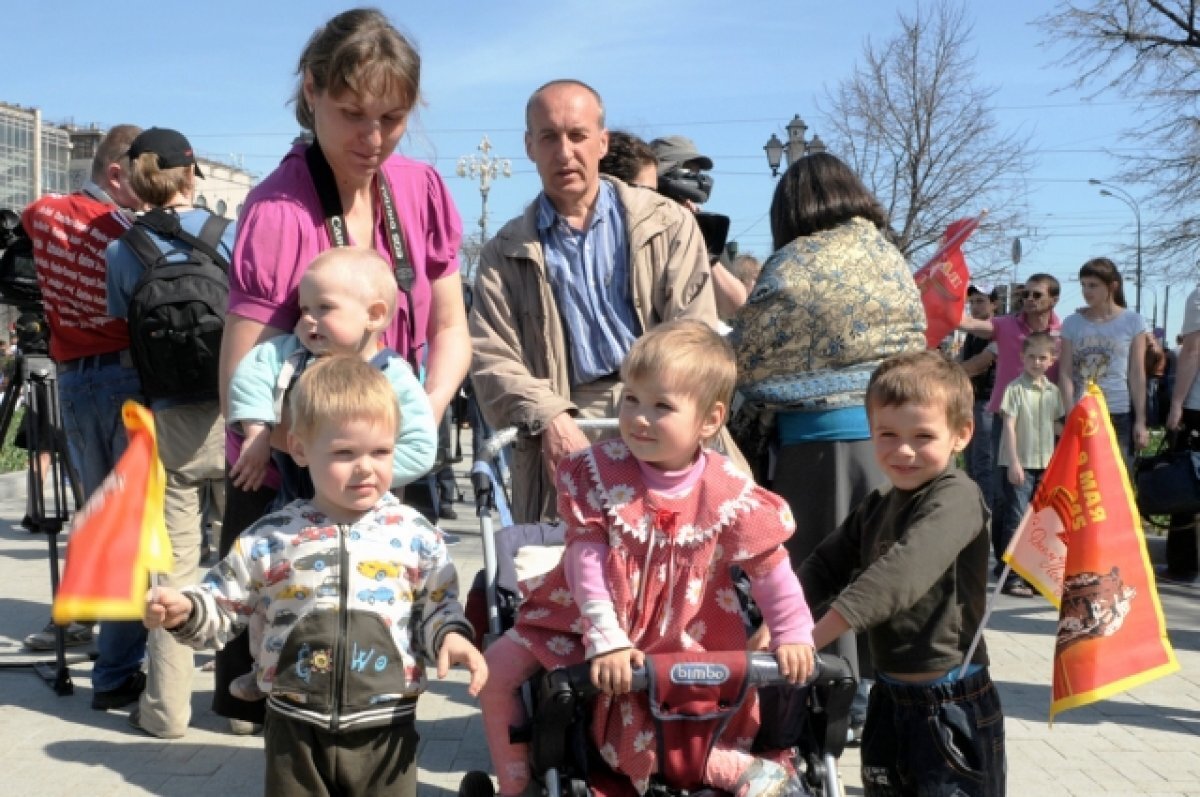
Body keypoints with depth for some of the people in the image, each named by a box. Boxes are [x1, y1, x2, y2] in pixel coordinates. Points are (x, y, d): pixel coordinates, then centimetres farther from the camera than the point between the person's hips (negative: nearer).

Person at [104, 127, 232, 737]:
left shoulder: (121, 252, 1)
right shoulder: (230, 235, 0)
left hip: (165, 422, 0)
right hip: (234, 412, 0)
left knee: (171, 567, 6)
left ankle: (166, 707, 13)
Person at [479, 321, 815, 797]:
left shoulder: (729, 494, -15)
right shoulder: (599, 471, -15)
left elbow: (770, 567, -6)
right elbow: (587, 562, -19)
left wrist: (793, 635, -12)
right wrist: (607, 641, -27)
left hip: (680, 641, -2)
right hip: (587, 621, 3)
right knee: (498, 668, -7)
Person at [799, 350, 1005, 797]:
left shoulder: (956, 497, -17)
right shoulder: (876, 507, 10)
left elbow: (901, 573, -31)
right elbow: (826, 564, 4)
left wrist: (812, 636, -36)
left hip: (952, 707, -8)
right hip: (887, 698, 8)